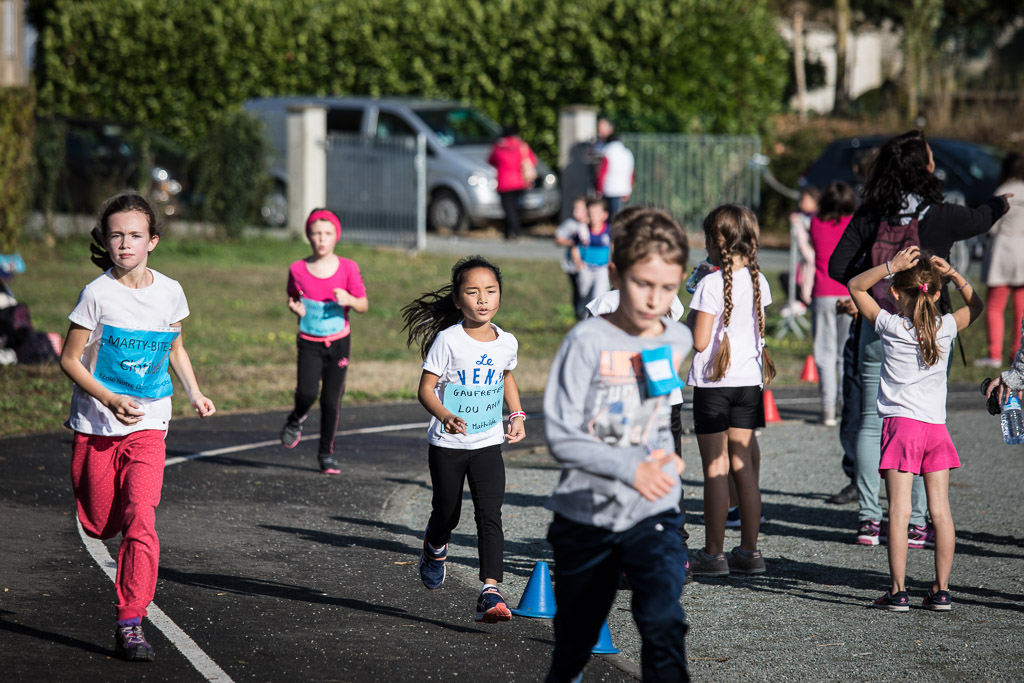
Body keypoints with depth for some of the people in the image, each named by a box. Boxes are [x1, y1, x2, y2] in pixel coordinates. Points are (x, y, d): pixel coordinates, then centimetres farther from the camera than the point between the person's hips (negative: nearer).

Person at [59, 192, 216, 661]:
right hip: (95, 426, -1)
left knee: (140, 521, -15)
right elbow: (70, 359, -6)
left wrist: (194, 394, 7)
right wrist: (110, 400, -19)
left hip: (147, 427, 1)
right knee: (99, 526, 7)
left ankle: (130, 625, -13)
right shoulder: (98, 294, -9)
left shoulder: (169, 291, 1)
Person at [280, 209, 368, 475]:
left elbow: (364, 305, -2)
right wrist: (295, 308, -10)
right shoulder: (298, 269, -3)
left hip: (339, 342, 0)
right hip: (309, 342, 0)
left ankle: (327, 453, 17)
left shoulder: (348, 268, -5)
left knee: (331, 401, 0)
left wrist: (348, 299, -23)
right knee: (306, 393, -20)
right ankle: (297, 419, 15)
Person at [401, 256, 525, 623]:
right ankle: (434, 547, 47)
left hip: (488, 444, 2)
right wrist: (446, 417, -31)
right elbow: (426, 389, -14)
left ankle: (490, 592, -17)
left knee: (490, 516, -12)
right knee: (447, 515, 12)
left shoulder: (506, 342, 1)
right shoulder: (448, 341, -13)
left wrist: (517, 415, 13)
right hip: (447, 444, -2)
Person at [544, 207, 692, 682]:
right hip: (586, 514, -2)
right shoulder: (588, 341, -12)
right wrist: (630, 468, -20)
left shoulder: (679, 342, 3)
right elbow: (560, 436, -15)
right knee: (575, 638, 13)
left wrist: (663, 456, 7)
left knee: (663, 625, -21)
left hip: (652, 516, 2)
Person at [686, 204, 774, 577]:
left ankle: (714, 553, 4)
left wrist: (690, 319, 1)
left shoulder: (711, 284, -16)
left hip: (713, 383, -6)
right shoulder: (758, 281, 2)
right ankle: (749, 551, 13)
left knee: (715, 468, 0)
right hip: (750, 380, 6)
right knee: (744, 466, 10)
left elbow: (699, 341, -16)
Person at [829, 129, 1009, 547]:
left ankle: (869, 520, 9)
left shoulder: (869, 216, -4)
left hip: (878, 329, 3)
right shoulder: (941, 216, -9)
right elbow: (979, 219, 13)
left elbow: (838, 266, -5)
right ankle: (917, 524, 3)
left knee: (871, 422, 8)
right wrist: (1002, 202, 36)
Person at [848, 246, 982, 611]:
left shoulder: (890, 326, -5)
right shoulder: (946, 328, 1)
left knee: (899, 510, -4)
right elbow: (975, 306, 22)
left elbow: (855, 286, 5)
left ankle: (898, 590, -7)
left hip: (900, 423, -3)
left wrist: (890, 266, -6)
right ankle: (941, 589, 7)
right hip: (936, 426, 3)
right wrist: (953, 274, 10)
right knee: (940, 509, 5)